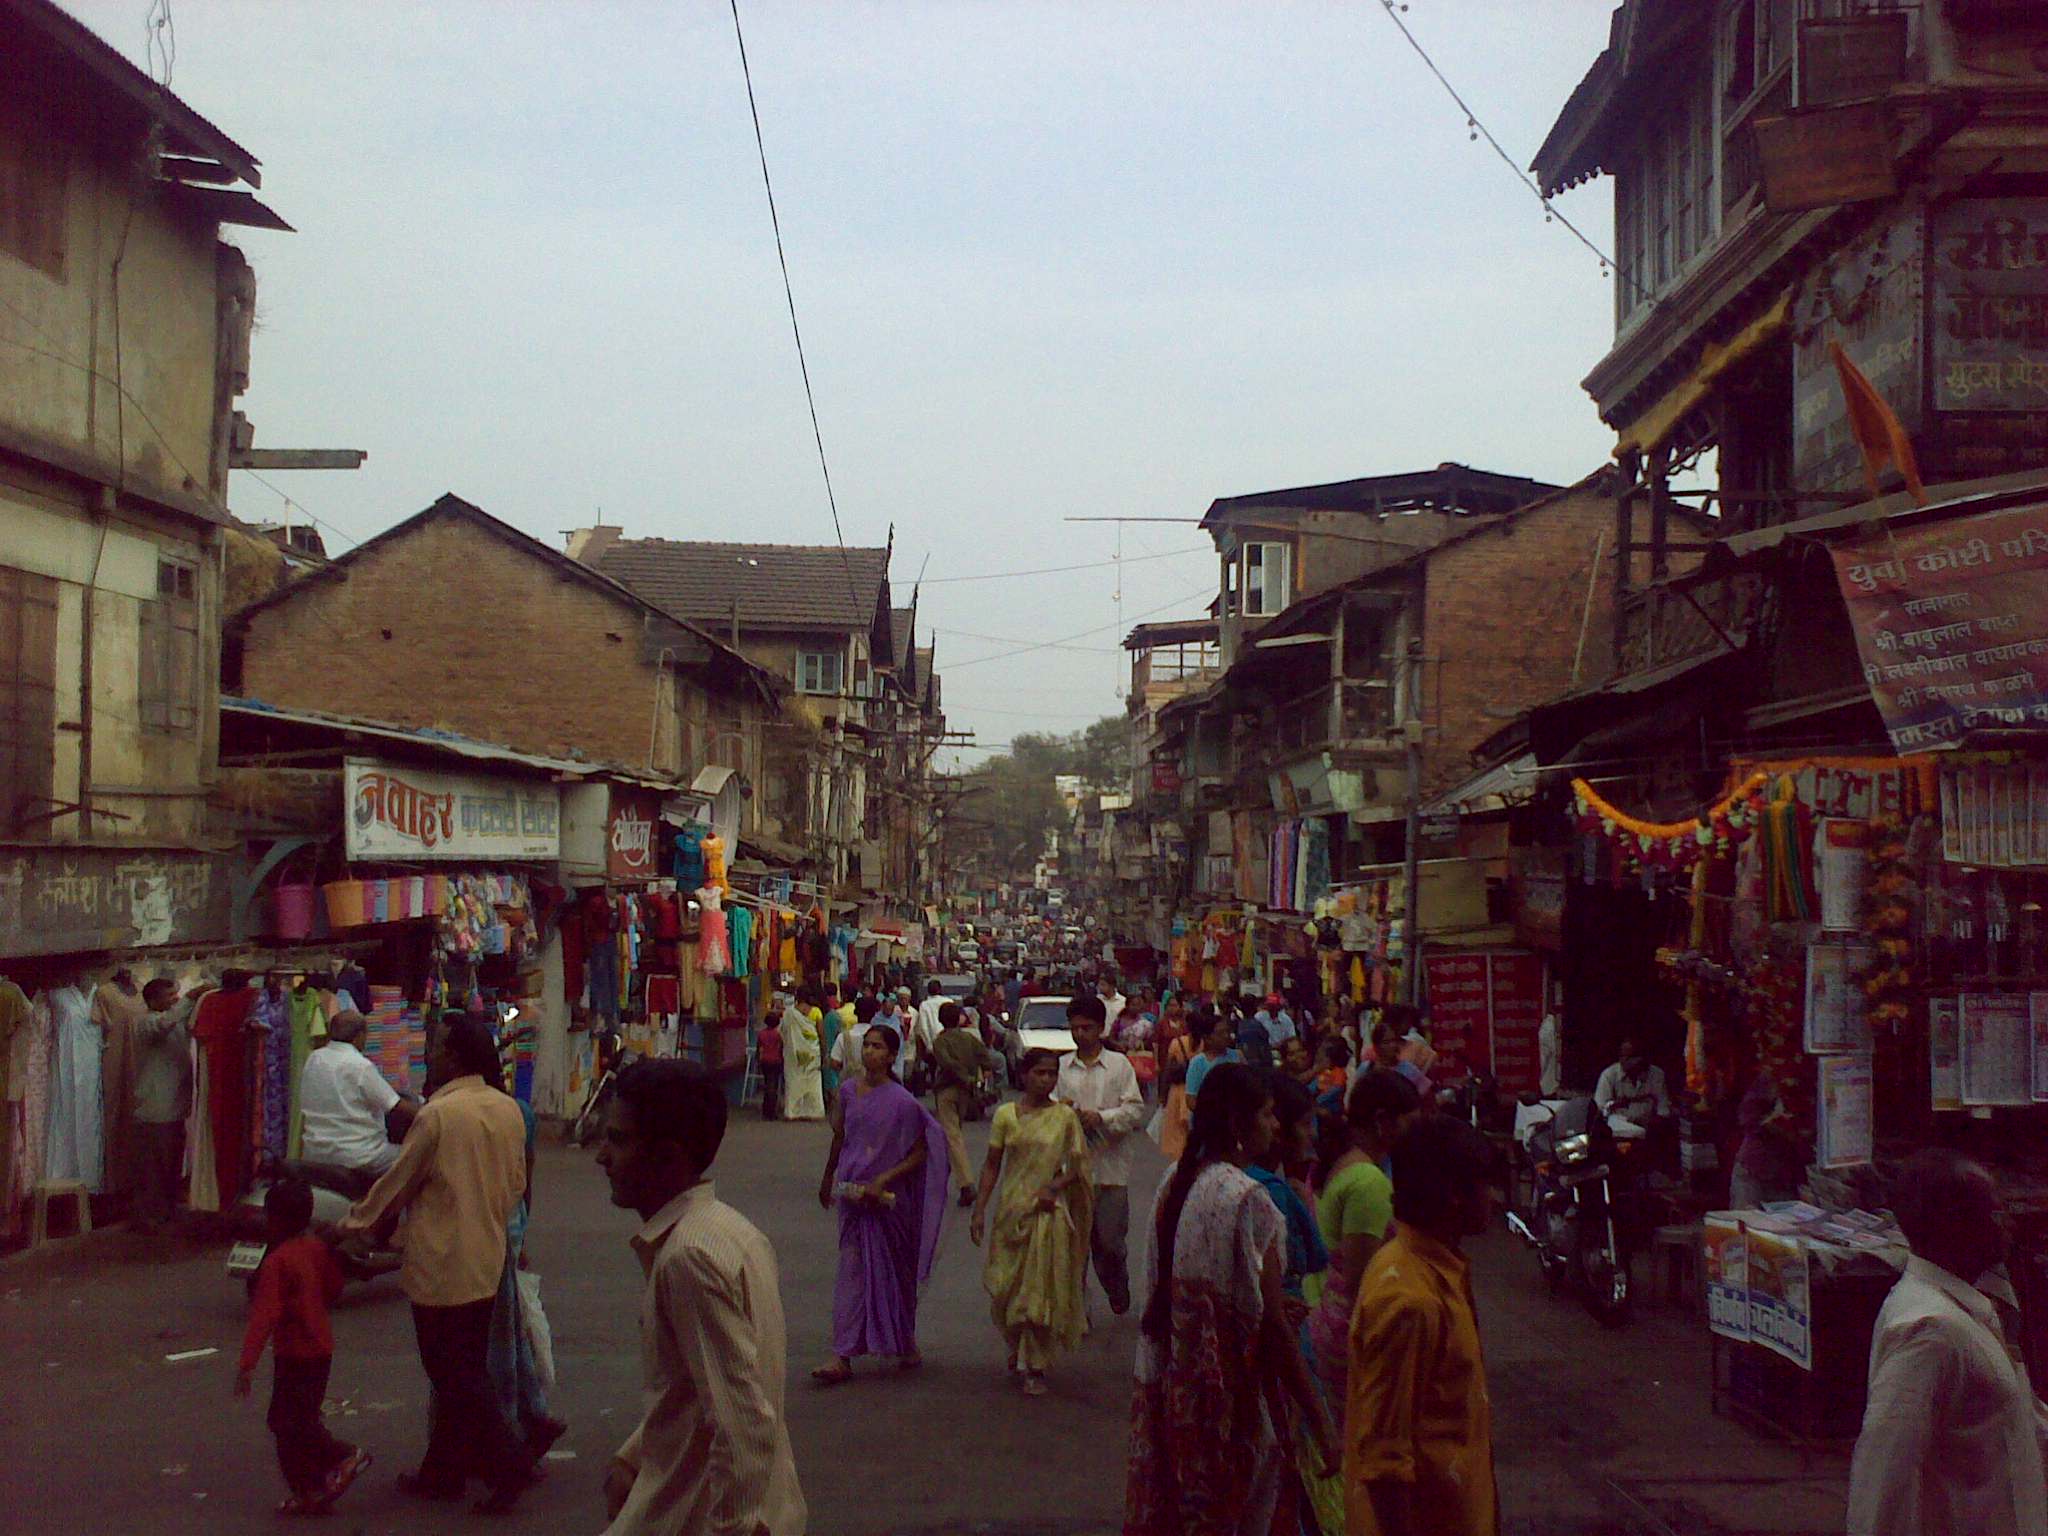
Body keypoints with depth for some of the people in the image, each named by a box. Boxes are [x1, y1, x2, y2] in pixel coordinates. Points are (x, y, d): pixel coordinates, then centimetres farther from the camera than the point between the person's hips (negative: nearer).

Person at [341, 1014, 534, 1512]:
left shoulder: (439, 1114, -18)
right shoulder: (508, 1110, 2)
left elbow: (397, 1184, -7)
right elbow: (517, 1184, 11)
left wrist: (353, 1224, 8)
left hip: (441, 1267, -7)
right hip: (486, 1262, 7)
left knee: (456, 1376, 1)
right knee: (464, 1371, 15)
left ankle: (508, 1463, -4)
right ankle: (443, 1470, 24)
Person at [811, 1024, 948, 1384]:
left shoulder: (901, 1101, -12)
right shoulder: (847, 1091, 2)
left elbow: (919, 1153, -9)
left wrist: (883, 1180, -18)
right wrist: (827, 1180, 24)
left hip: (888, 1197, -3)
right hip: (853, 1193, 3)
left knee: (896, 1271, 11)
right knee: (851, 1270, 0)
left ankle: (906, 1342, 31)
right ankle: (842, 1356, -3)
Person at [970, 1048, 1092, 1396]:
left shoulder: (1065, 1116, -2)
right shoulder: (1006, 1115, 0)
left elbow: (1079, 1166, 2)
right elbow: (992, 1166, 4)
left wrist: (1054, 1187, -15)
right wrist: (979, 1209, -1)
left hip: (1049, 1212, -1)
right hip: (1012, 1209, 1)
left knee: (1041, 1288, 1)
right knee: (1004, 1287, 7)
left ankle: (1036, 1368, 12)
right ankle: (1018, 1346, 35)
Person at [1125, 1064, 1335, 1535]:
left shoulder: (1174, 1182, 4)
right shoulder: (1247, 1199, -19)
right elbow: (1271, 1323, -20)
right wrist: (1320, 1423, -16)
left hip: (1166, 1385, 7)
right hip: (1229, 1388, -7)